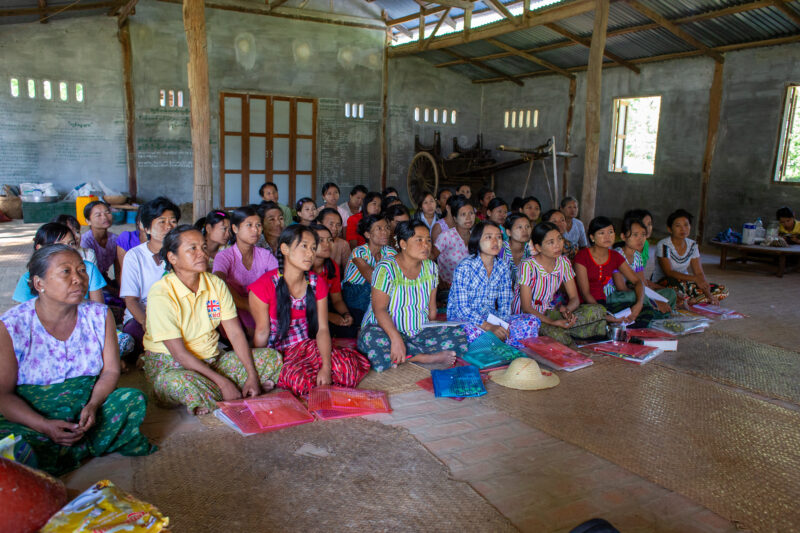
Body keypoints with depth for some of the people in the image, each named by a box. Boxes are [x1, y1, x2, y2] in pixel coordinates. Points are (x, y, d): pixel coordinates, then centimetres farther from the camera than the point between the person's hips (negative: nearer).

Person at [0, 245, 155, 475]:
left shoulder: (99, 316, -2)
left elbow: (111, 371, 1)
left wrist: (92, 406, -19)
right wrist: (45, 426, -24)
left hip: (86, 413, 2)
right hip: (29, 420, -2)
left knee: (134, 399, -20)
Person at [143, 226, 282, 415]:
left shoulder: (216, 284, 0)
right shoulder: (161, 293, -17)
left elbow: (235, 333, -2)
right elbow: (178, 353, -21)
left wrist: (252, 376, -13)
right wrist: (222, 382, -26)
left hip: (212, 360, 6)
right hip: (170, 367, -6)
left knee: (273, 358, -7)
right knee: (183, 383, -41)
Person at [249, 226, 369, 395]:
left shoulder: (317, 284, 1)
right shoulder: (264, 286, -13)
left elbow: (322, 329, -5)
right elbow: (262, 332, -8)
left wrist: (326, 367, -18)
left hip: (309, 346, 4)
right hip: (277, 352, -4)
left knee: (351, 364, -21)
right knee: (301, 379, -35)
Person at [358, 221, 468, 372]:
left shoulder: (431, 267, 6)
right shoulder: (386, 268, -13)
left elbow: (431, 307, 12)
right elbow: (379, 309, -20)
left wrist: (431, 330, 0)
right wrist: (396, 339, -32)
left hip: (419, 332, 4)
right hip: (385, 329, -4)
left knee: (459, 336, -17)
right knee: (373, 342, -39)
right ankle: (429, 356, -25)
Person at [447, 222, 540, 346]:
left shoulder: (503, 267, 4)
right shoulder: (464, 268, -14)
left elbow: (505, 304, 7)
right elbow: (462, 308, -19)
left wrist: (503, 325, -14)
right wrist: (489, 327, -28)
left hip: (491, 318, 6)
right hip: (462, 318, -5)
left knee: (532, 322, -14)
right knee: (474, 331, -41)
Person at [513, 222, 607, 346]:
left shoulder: (563, 262, 0)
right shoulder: (528, 266, -18)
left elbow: (574, 298, 2)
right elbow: (526, 308, -18)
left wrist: (567, 310, -22)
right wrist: (552, 322, -32)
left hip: (549, 313, 6)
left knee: (598, 311, -12)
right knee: (558, 336, -36)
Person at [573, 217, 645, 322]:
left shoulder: (615, 256, 7)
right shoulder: (582, 256, -11)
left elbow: (637, 281, 7)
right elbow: (585, 293, -15)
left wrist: (639, 304, -13)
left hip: (602, 302, 6)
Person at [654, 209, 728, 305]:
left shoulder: (692, 246, 5)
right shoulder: (663, 246, -13)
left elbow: (699, 273, 0)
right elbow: (669, 272, -23)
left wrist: (709, 295, -14)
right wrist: (694, 278, -34)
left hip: (684, 284, 7)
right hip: (664, 285, -7)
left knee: (722, 291, -6)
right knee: (680, 283, -41)